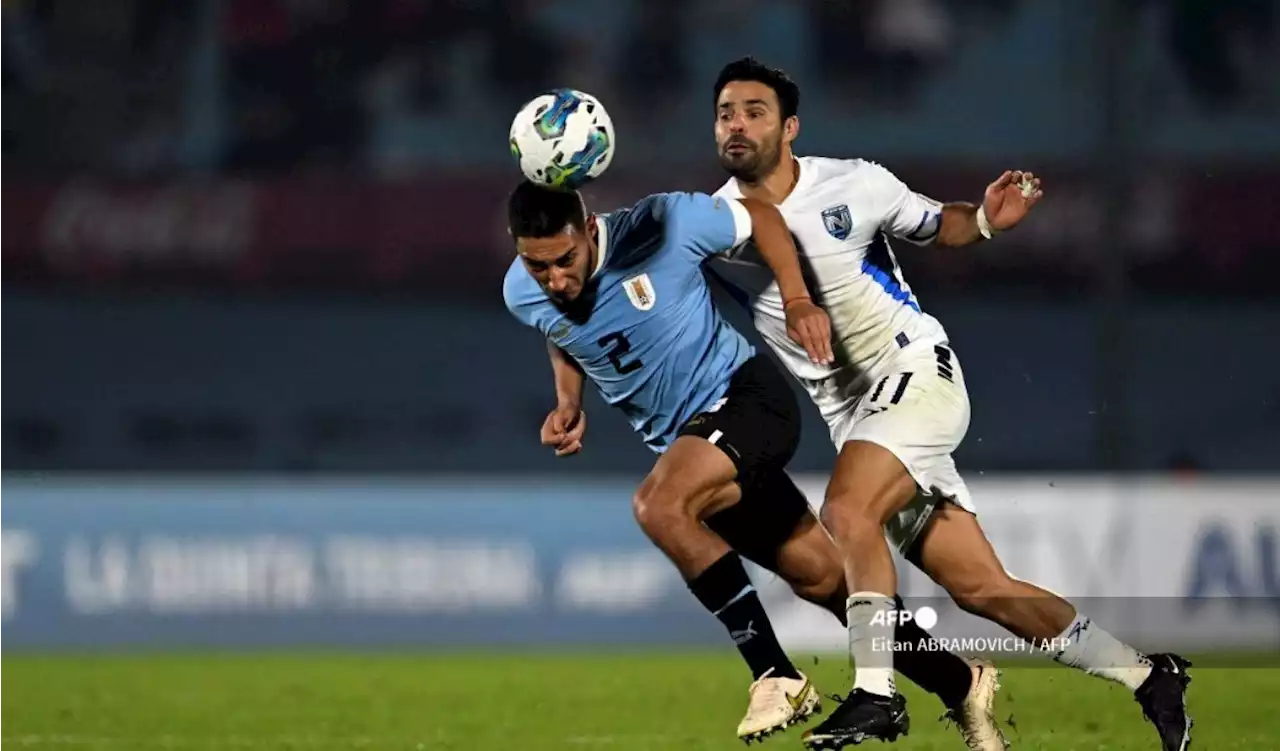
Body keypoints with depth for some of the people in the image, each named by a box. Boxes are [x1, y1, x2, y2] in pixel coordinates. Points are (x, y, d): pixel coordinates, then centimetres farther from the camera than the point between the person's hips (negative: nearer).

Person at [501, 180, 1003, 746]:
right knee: (821, 576, 8)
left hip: (745, 396, -6)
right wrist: (569, 403, 0)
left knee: (659, 507, -32)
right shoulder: (523, 296, -7)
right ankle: (961, 683, 25)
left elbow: (759, 215, -3)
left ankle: (776, 676, -24)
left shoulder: (661, 227, -22)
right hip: (683, 439, 6)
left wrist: (798, 302, -11)